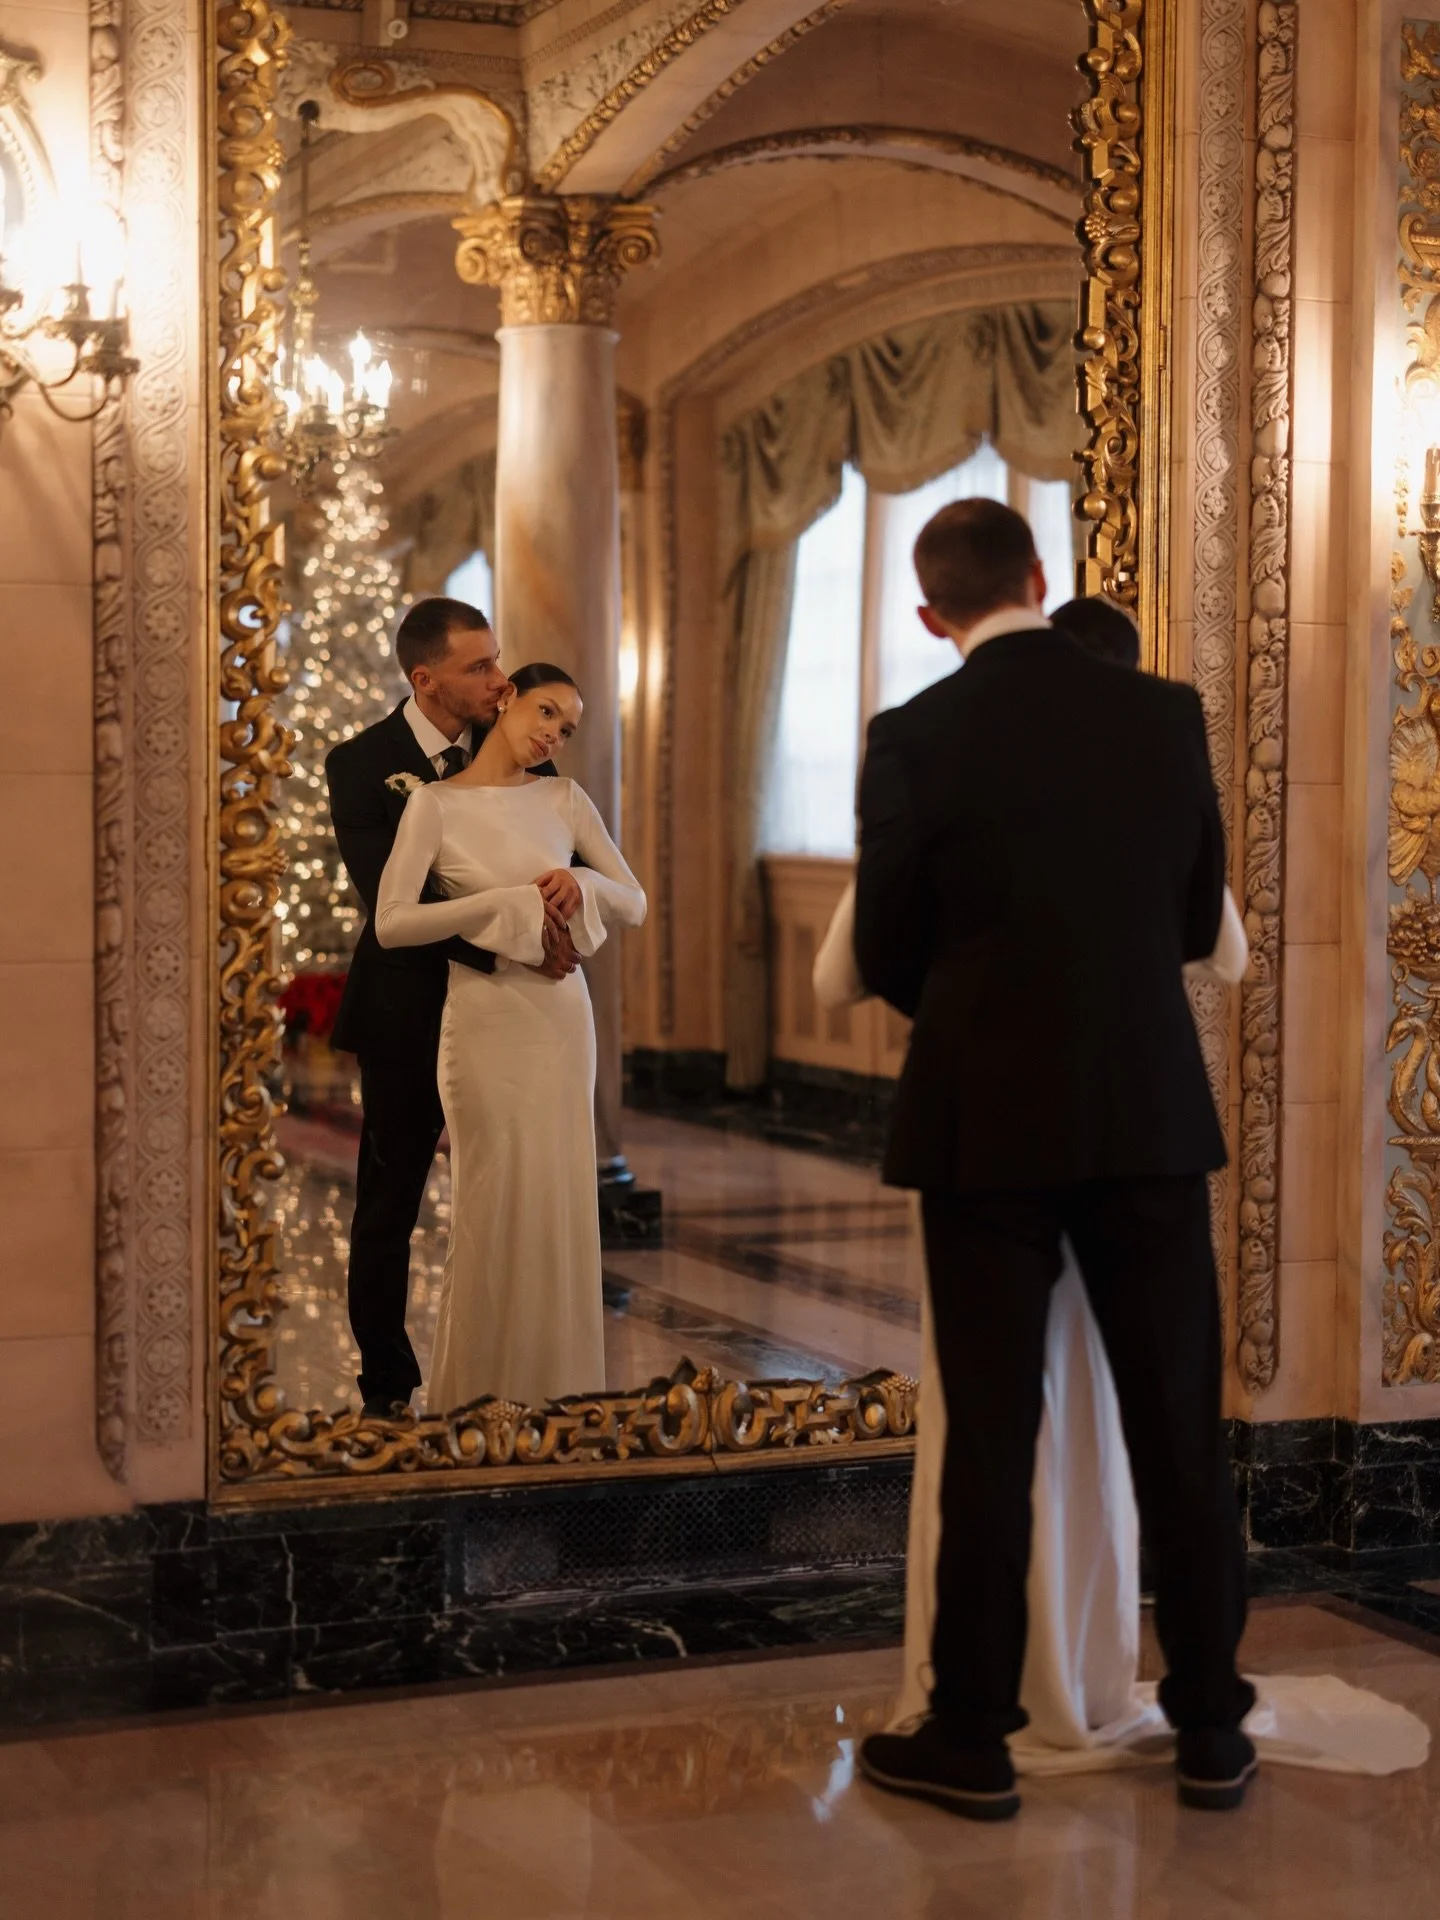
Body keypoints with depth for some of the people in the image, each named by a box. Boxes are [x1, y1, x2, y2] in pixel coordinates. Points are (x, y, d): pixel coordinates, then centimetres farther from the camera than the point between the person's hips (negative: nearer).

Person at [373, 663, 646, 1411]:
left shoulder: (565, 800, 7)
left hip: (563, 1017, 4)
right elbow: (391, 923, -14)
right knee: (494, 1201, -1)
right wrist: (508, 903, -17)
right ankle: (481, 1389, 12)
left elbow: (633, 903, 10)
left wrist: (580, 885, -12)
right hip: (486, 1017, -4)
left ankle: (555, 1381, 19)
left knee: (562, 1198, 7)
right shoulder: (436, 803, -5)